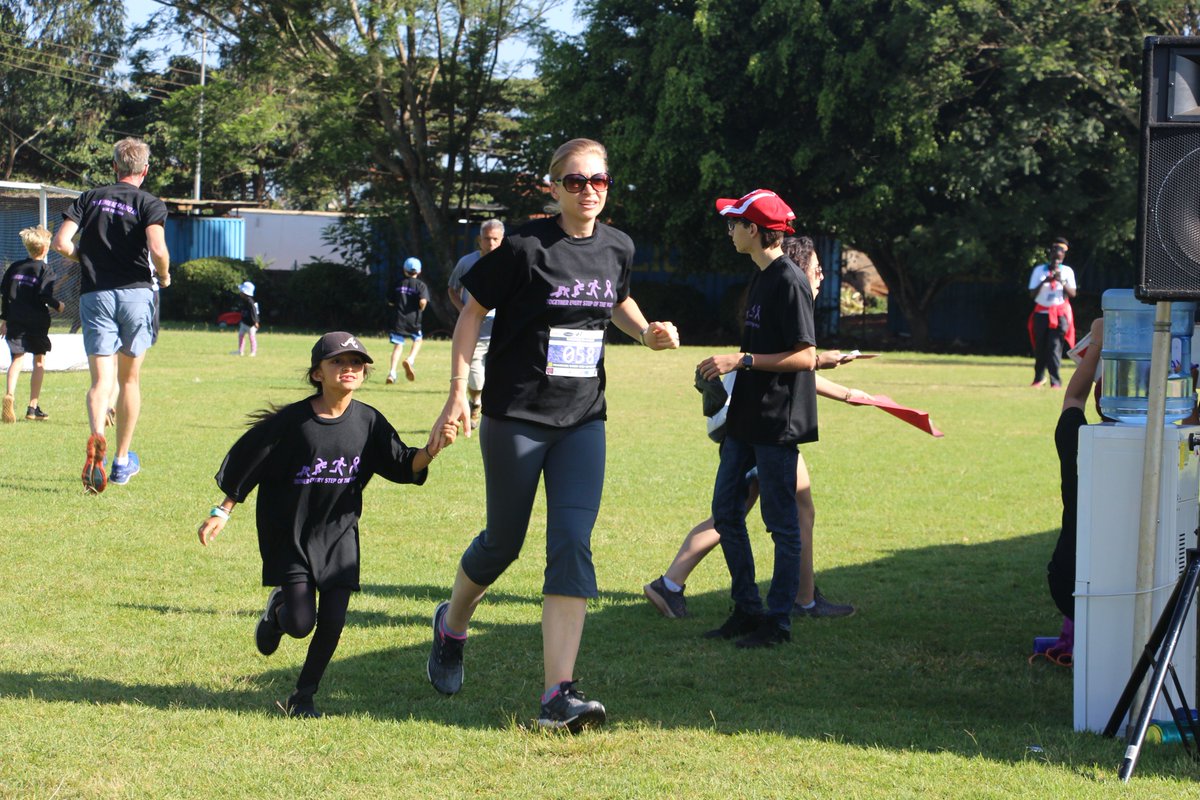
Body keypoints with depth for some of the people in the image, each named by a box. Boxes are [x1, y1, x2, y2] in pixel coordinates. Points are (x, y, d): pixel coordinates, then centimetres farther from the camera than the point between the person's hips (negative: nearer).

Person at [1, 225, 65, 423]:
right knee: (39, 361, 10)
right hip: (37, 322, -3)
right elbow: (44, 295, -16)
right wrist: (58, 305, 3)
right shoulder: (44, 269, -5)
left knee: (17, 359, 2)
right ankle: (33, 407, 9)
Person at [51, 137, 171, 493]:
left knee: (101, 379, -3)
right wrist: (164, 277, 3)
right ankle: (123, 460, 21)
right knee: (130, 379, 13)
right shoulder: (150, 203, -1)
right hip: (135, 293, -1)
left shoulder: (89, 198, 9)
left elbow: (61, 242, -1)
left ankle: (96, 437, -34)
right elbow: (158, 250, -16)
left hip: (94, 295, 1)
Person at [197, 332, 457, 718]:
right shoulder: (291, 421, -13)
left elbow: (403, 466, 0)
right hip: (290, 535, -3)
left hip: (339, 534, 3)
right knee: (301, 623, -10)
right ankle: (278, 607, 28)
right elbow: (246, 463, -5)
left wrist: (429, 451, -20)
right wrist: (222, 512, -4)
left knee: (333, 622, -3)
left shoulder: (368, 422, -3)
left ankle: (302, 696, 17)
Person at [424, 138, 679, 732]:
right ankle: (452, 623, 42)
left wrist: (646, 332, 5)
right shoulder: (526, 248, -11)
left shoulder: (617, 248, 4)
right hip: (516, 415, -3)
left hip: (582, 419, 4)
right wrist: (458, 391, -10)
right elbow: (472, 312, -4)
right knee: (504, 541, 9)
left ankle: (558, 694, -14)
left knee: (572, 544, -10)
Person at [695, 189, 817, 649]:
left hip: (779, 421, -10)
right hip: (747, 418, 10)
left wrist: (742, 360, -21)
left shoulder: (789, 282, -15)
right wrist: (729, 364, 12)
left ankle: (778, 620, 5)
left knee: (781, 522, -1)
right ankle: (747, 610, 21)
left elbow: (805, 357, -20)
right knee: (726, 510, 12)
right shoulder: (760, 278, 14)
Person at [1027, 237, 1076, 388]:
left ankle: (1055, 380, -14)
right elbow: (1032, 294, -1)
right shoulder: (1039, 270, 5)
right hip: (1041, 312, 2)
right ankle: (1039, 378, 20)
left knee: (1055, 346, -13)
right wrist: (1044, 282, -17)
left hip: (1060, 313, -2)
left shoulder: (1067, 271, 4)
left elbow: (1072, 294, -3)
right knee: (1039, 347, 4)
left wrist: (1061, 281, -19)